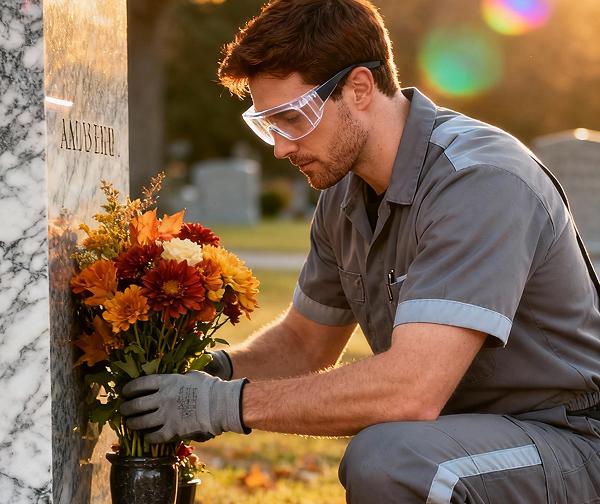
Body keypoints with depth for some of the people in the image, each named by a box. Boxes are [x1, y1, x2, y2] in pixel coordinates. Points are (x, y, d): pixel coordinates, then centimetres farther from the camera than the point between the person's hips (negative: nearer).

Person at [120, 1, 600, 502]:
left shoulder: (480, 181, -24)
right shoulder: (345, 193, 4)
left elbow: (413, 389, -33)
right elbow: (305, 342, 17)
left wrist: (229, 402, -26)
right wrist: (209, 369, -4)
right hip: (460, 437, 8)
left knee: (385, 458, -33)